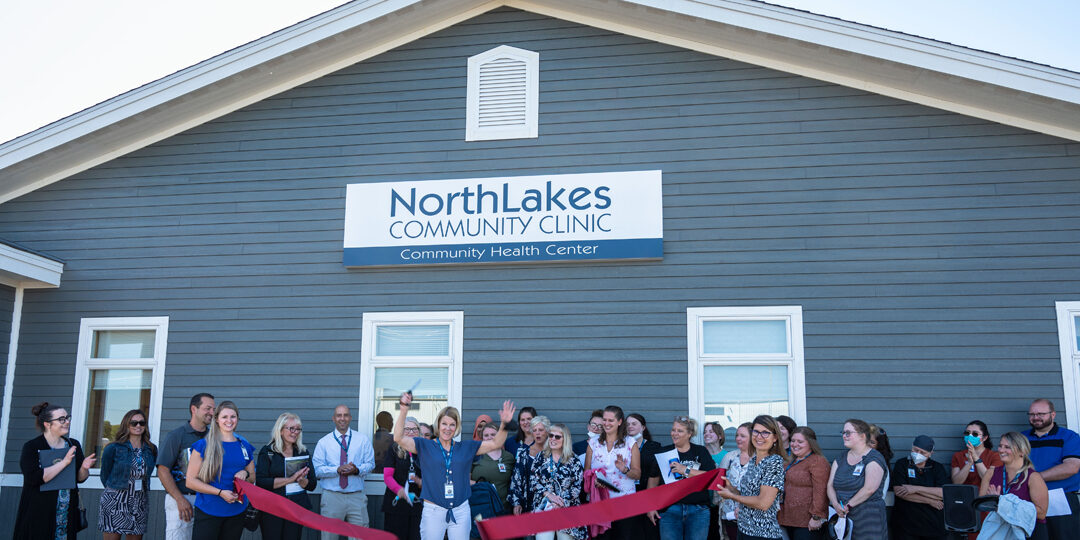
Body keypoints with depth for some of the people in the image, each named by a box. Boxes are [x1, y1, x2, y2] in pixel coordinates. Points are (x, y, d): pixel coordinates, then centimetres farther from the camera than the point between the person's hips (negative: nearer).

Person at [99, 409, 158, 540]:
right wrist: (115, 490, 9)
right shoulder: (113, 448, -4)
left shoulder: (151, 450, 8)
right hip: (115, 502, -4)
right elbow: (105, 475, 4)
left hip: (140, 503, 4)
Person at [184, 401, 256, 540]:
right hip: (208, 512, -4)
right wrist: (220, 492, -16)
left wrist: (245, 474, -5)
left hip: (236, 512, 4)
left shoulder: (245, 446, 9)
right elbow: (190, 481, -7)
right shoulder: (203, 445, -4)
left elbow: (252, 477, 19)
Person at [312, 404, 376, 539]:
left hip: (357, 497, 1)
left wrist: (357, 470, -13)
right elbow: (317, 469, -1)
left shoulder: (362, 439, 10)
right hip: (331, 497, -1)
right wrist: (337, 470, -16)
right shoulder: (323, 442, 6)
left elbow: (370, 464, 7)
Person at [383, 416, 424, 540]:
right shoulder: (394, 450, 5)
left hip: (417, 503, 1)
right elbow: (387, 476, -2)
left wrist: (422, 482, -9)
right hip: (396, 502, -1)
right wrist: (399, 489, -20)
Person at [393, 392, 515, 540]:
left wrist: (504, 424, -8)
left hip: (461, 512, 2)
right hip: (433, 511, -2)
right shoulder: (425, 446, 4)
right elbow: (399, 438, -8)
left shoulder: (466, 448, 11)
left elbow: (495, 443, 9)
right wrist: (404, 409, -18)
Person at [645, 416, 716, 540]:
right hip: (669, 510, 1)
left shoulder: (700, 451, 5)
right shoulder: (664, 452, 9)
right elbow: (653, 480, 12)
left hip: (698, 510, -1)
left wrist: (686, 470, -15)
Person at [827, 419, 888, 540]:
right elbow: (830, 485, 7)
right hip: (842, 516, 5)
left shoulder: (874, 458, -6)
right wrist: (836, 505, -11)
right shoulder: (841, 457, 14)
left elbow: (869, 489, -17)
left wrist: (848, 505, -14)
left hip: (868, 518, -5)